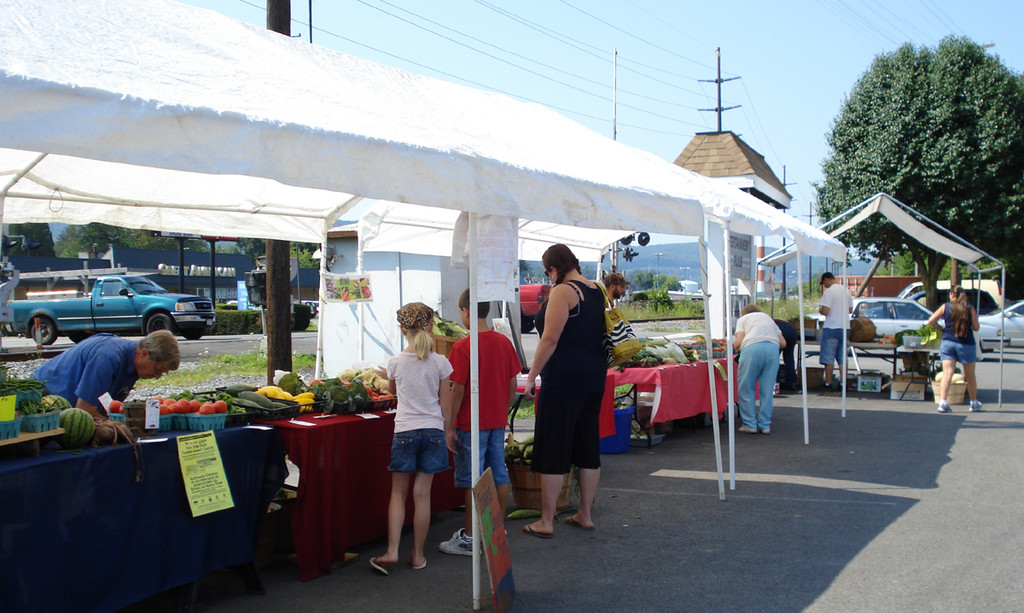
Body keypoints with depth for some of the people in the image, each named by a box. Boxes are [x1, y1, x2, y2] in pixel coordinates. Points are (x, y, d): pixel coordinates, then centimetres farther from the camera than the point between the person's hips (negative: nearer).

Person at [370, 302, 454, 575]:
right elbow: (446, 406, 0)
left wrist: (385, 376, 39)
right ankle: (418, 555, 14)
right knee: (422, 494, 6)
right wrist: (447, 434, 13)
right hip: (433, 431, 1)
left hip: (404, 432, 0)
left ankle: (392, 551, 2)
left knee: (398, 493, 9)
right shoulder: (440, 363, -4)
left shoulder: (396, 362, -4)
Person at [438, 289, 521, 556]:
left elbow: (458, 390, -16)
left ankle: (469, 538, 10)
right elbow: (512, 385, 7)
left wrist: (449, 426, -9)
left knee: (472, 481, 2)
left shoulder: (463, 347, -15)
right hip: (498, 422, 6)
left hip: (471, 424, -6)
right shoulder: (504, 342, 2)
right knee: (499, 476, 13)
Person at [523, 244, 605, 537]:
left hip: (563, 378, -8)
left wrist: (531, 376, -12)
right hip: (594, 377, 8)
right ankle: (585, 515, 21)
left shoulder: (562, 292, -13)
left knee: (553, 449, -1)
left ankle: (546, 521, 4)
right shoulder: (597, 291, 12)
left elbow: (550, 339, -18)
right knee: (589, 445, 13)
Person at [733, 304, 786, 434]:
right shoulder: (768, 318, 35)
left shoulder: (742, 319, 24)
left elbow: (738, 342, 6)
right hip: (773, 347, 4)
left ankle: (750, 424, 8)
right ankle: (765, 425, 12)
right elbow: (783, 343, 25)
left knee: (746, 389, 7)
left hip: (752, 348, -3)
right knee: (767, 389, 10)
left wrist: (735, 346, 28)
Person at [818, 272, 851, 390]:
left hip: (831, 328, -7)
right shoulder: (846, 291, 10)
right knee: (842, 357, 11)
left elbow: (825, 311, -19)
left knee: (828, 357, 1)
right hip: (845, 327, 7)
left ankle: (828, 382, 4)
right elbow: (849, 310, 18)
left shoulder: (829, 291, -14)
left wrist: (819, 310, 1)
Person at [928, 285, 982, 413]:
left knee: (947, 373, -4)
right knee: (970, 376, 14)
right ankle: (974, 403, 28)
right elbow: (976, 327, -3)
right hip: (966, 344, 0)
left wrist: (941, 329, 12)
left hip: (947, 343, 1)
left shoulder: (945, 307, 0)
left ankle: (942, 402, -20)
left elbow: (931, 320, -3)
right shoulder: (970, 308, -3)